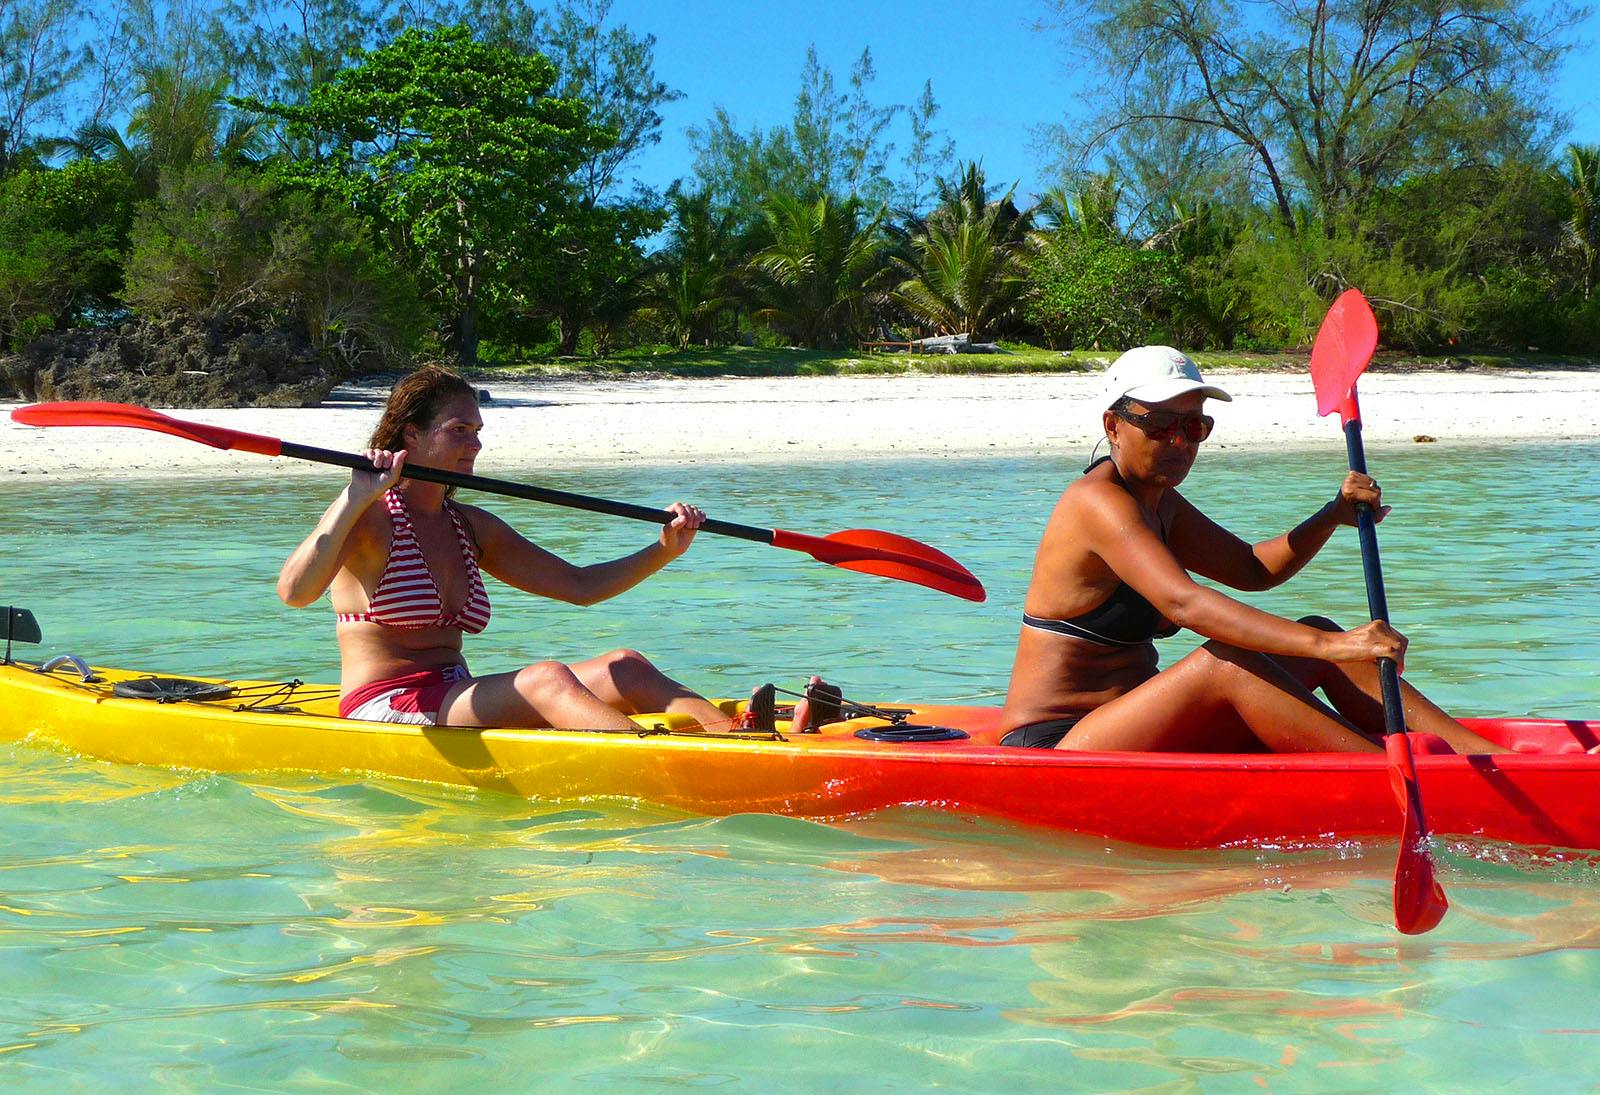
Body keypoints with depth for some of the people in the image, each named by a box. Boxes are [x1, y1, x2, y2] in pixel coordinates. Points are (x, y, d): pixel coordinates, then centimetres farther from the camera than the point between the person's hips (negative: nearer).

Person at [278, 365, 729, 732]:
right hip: (383, 712, -8)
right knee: (546, 677, -32)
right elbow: (294, 592, -24)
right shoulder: (370, 517, -6)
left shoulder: (471, 527, 17)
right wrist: (357, 498, -28)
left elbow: (579, 585, 18)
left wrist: (664, 550, 5)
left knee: (624, 668, -14)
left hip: (458, 705, 8)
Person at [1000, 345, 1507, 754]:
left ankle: (1472, 747, -8)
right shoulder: (1099, 502, -17)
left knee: (1320, 633, 0)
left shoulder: (1157, 501, 15)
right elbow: (1183, 602, -32)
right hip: (1054, 746, -9)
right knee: (1226, 662, -32)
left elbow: (1255, 568, 19)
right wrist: (1323, 645, -40)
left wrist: (1334, 515, 0)